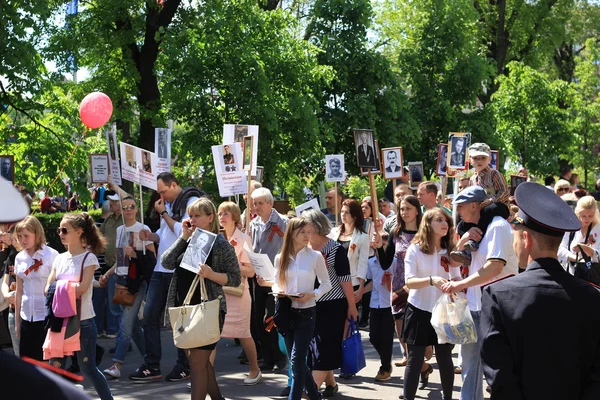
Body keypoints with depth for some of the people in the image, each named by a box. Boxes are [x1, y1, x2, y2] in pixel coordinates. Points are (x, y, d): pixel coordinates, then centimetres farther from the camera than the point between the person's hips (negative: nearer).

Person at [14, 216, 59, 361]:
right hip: (27, 316, 5)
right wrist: (17, 321, 12)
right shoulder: (19, 258, 8)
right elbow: (19, 291, 12)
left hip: (46, 316, -5)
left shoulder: (51, 255, -8)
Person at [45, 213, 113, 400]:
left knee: (88, 368, 0)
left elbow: (82, 288, -17)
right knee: (55, 366, 5)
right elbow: (48, 288, 4)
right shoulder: (60, 258, 10)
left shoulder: (88, 258, -6)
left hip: (83, 321, -6)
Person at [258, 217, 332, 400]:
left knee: (297, 360, -9)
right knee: (295, 360, 10)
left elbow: (326, 284, 0)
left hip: (306, 312, -4)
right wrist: (277, 291, -12)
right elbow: (277, 283, 10)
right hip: (287, 312, 4)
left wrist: (312, 294, -17)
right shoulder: (281, 258, 3)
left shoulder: (315, 256, -5)